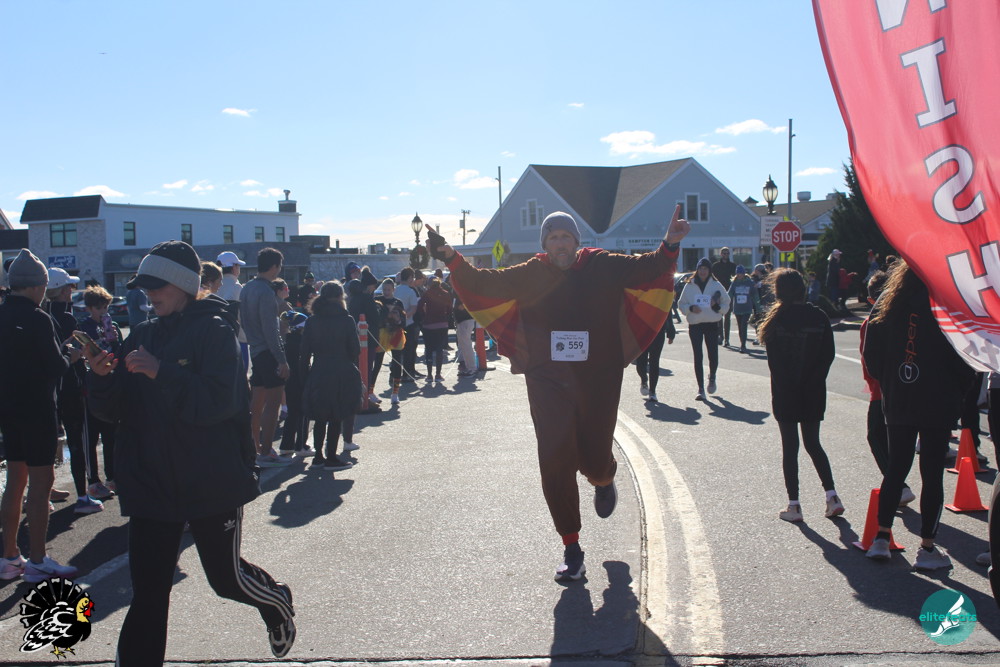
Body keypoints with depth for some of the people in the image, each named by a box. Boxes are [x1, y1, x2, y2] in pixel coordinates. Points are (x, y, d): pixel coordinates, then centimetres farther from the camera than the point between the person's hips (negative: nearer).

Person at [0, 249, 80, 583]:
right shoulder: (38, 319, -17)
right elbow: (56, 368, -15)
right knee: (40, 481, -1)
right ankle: (37, 561, 4)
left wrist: (60, 351, 14)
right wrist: (70, 355, 5)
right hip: (37, 410, -8)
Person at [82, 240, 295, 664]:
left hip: (211, 481, -4)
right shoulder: (142, 335, 9)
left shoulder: (214, 331, -8)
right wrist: (102, 377, -13)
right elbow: (115, 411, 7)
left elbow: (219, 401, -21)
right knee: (147, 592, 4)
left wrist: (160, 372, -26)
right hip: (151, 481, 4)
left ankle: (277, 603, 42)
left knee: (225, 576, 12)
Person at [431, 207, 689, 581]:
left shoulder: (602, 267, 0)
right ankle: (571, 549, 10)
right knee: (555, 464, -4)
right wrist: (453, 260, -17)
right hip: (549, 384, 0)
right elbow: (486, 283, -2)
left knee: (594, 462, 5)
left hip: (598, 383, 0)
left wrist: (669, 246, -25)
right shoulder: (531, 275, 1)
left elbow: (646, 270, -6)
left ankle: (604, 481, 47)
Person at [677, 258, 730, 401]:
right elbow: (682, 305, 7)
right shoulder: (689, 286, 4)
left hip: (712, 325, 0)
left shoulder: (716, 285, 4)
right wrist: (691, 308, -12)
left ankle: (712, 378, 33)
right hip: (695, 325, 0)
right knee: (698, 357, -3)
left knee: (713, 355, -1)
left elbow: (726, 304, 9)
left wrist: (717, 306, -12)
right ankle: (701, 389, 3)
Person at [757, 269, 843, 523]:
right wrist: (813, 380, 2)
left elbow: (774, 361, -10)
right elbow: (829, 354, -2)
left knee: (790, 447, 5)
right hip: (813, 394, 3)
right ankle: (832, 496, 8)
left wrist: (787, 386, -2)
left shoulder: (777, 319, -11)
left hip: (785, 396, -3)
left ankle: (794, 505, 7)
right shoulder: (819, 317, -1)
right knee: (813, 444, 17)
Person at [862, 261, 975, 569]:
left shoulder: (886, 304, 1)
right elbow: (962, 361, -7)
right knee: (932, 474, 3)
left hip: (896, 403, 4)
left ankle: (882, 537, 12)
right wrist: (956, 393, 7)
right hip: (938, 404, -3)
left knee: (896, 469, 14)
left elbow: (870, 354, 2)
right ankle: (927, 548, 7)